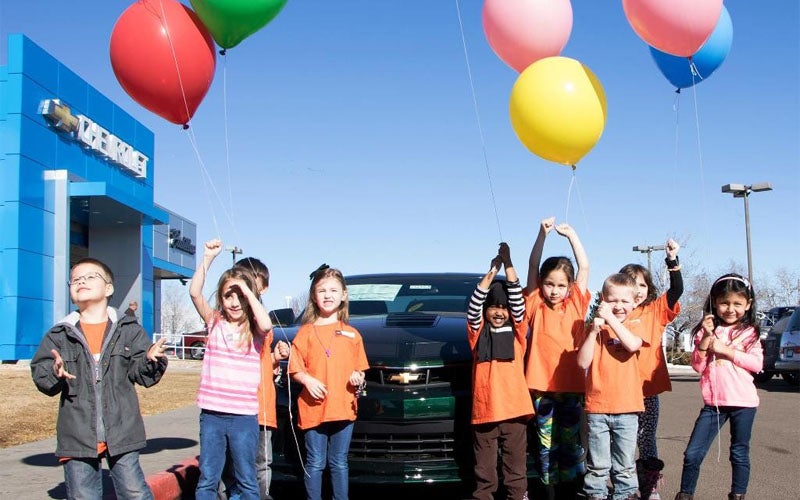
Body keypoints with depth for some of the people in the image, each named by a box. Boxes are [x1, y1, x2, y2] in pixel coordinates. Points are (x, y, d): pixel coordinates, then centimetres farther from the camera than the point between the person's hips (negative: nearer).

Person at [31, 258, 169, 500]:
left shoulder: (129, 330, 4)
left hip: (122, 433, -1)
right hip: (77, 436, 1)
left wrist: (151, 359, -20)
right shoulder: (59, 335, 6)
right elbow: (40, 374, 2)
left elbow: (143, 375, 1)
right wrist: (55, 373, -20)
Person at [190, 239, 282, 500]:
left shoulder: (254, 330, 1)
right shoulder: (215, 322, 6)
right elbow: (195, 292, -6)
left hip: (245, 415, -2)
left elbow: (266, 325, -23)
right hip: (212, 413, 2)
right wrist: (208, 257, -12)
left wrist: (246, 289, -16)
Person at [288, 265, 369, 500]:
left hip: (343, 407, 2)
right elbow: (294, 368, 2)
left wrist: (358, 377, -8)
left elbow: (360, 368, 13)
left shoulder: (351, 334, 11)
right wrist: (308, 380, -16)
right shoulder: (306, 332, 4)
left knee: (339, 463, 11)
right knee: (315, 463, 4)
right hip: (314, 407, -2)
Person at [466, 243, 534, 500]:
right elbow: (474, 303, -8)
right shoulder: (479, 331, 6)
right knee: (484, 465, 9)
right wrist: (492, 270, -15)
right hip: (484, 408, 0)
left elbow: (518, 301, -4)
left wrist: (509, 265, -11)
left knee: (516, 463, 8)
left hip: (514, 407, 0)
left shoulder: (517, 330, 7)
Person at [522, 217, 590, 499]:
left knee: (571, 443, 7)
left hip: (571, 385, 1)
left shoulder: (575, 305, 5)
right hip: (541, 385, 0)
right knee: (547, 445, 8)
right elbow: (533, 266, -5)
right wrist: (543, 234, -16)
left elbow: (584, 267, 0)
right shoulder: (536, 306, 2)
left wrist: (571, 234, -4)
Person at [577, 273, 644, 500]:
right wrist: (594, 330, -14)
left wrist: (611, 318, -19)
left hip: (627, 407, 0)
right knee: (597, 464, 6)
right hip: (597, 406, 0)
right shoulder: (593, 327, 5)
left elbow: (633, 345, -19)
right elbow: (583, 362, -6)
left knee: (625, 465, 10)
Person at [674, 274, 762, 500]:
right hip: (713, 403, 1)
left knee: (740, 454, 10)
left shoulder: (749, 332, 2)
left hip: (743, 402, -1)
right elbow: (698, 366, -1)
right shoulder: (706, 331, 6)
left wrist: (724, 349, -14)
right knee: (693, 454, -1)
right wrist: (706, 337, -13)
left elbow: (757, 363, -10)